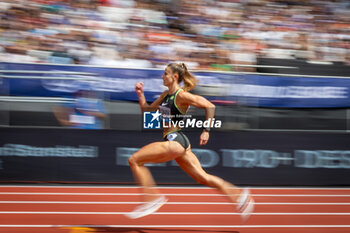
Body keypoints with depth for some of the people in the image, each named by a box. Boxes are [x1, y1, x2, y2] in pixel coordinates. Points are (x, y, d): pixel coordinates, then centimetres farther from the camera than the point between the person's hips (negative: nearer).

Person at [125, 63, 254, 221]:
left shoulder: (181, 95, -10)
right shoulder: (166, 95, 15)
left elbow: (209, 106, -12)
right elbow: (147, 110, 23)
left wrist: (206, 131, -13)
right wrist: (140, 94, 9)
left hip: (175, 141, -9)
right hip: (175, 142, 9)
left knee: (134, 160, -10)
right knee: (202, 177, 8)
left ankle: (152, 198, -6)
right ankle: (240, 197, 10)